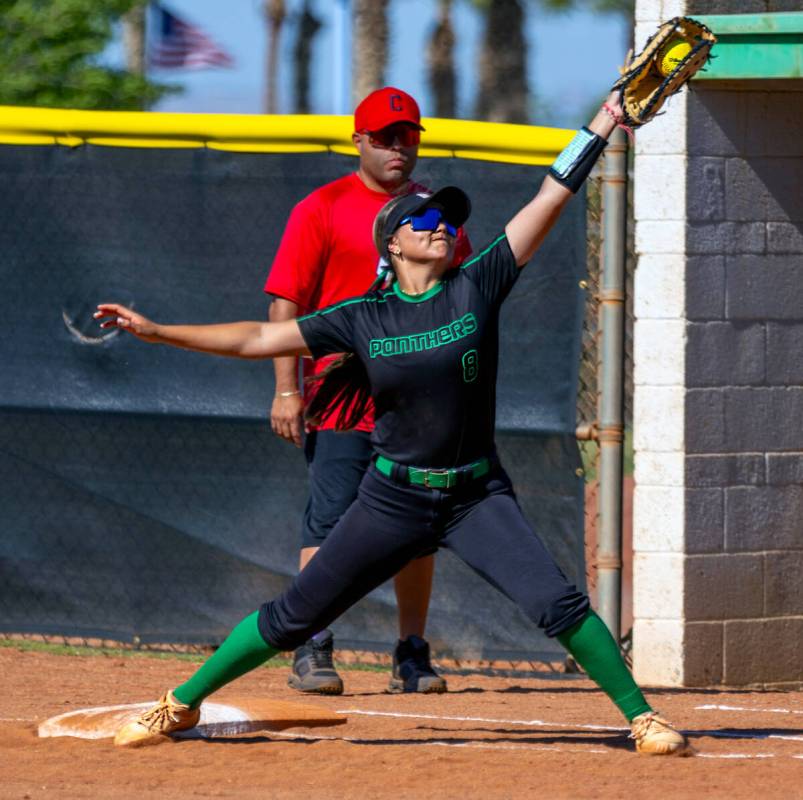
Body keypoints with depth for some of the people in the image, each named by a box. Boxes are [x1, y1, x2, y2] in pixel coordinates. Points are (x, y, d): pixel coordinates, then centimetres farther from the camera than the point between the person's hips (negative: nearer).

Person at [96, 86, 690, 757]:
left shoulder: (477, 287, -3)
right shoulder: (363, 318, -1)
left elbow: (551, 200, -6)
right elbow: (258, 338, 1)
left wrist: (605, 122, -11)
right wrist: (156, 332, -3)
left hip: (478, 498, 0)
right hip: (394, 499, 0)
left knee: (559, 606, -16)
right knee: (294, 617, 4)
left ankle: (641, 717, -3)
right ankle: (181, 705, 19)